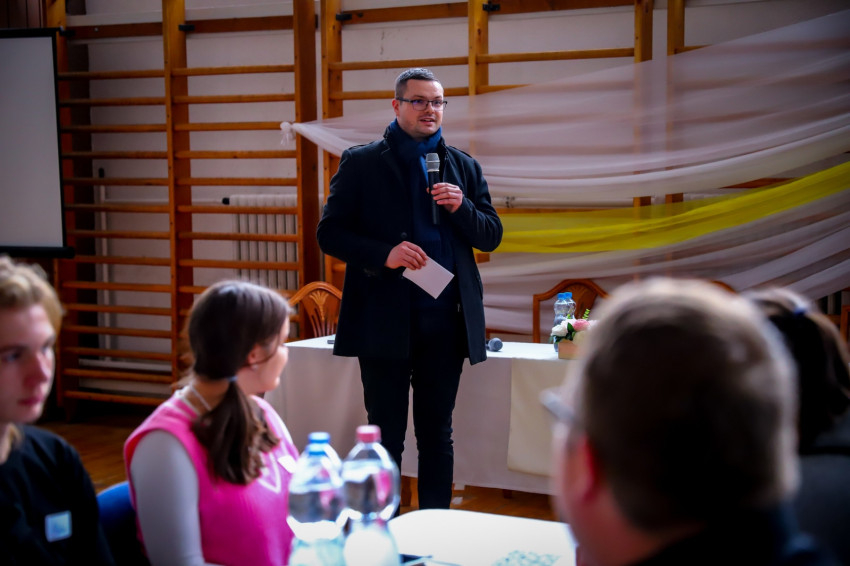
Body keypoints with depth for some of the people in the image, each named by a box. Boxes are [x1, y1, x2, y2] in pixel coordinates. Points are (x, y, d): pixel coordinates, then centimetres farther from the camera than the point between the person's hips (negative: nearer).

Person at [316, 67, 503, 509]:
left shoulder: (464, 167, 13)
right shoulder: (361, 163, 3)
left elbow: (491, 236, 13)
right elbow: (329, 233, -1)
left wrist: (461, 208, -7)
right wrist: (383, 253, -17)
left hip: (444, 320, 3)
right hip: (384, 320, -3)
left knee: (437, 435, 11)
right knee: (386, 436, 4)